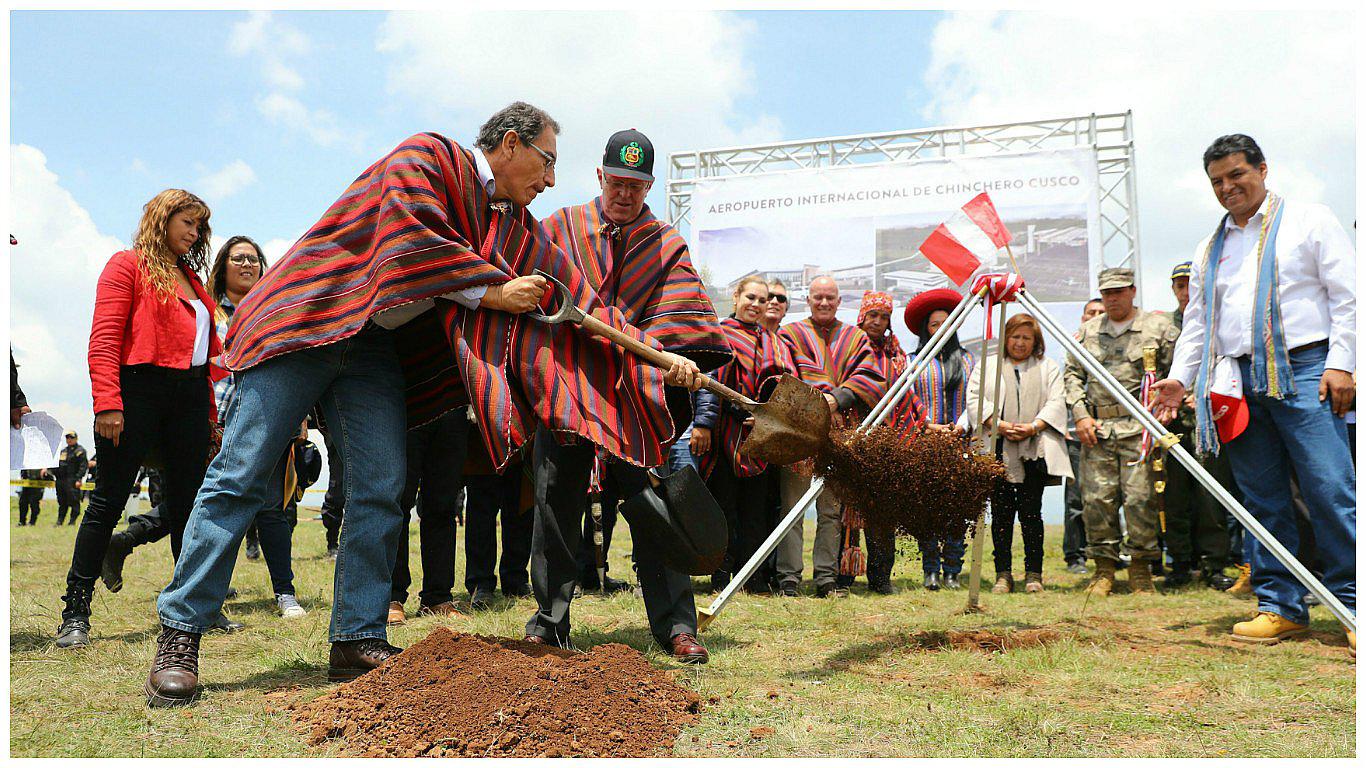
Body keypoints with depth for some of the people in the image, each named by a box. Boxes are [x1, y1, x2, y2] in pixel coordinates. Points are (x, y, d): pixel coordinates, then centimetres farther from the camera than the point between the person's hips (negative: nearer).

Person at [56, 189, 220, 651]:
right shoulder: (128, 265, 3)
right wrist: (107, 404, -17)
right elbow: (104, 340, -7)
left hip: (189, 396, 6)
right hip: (139, 390, -6)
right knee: (108, 501, -3)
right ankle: (75, 612, 4)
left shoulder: (191, 278, 22)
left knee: (188, 502, 7)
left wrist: (210, 413, 12)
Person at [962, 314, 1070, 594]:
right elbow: (973, 399, 4)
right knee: (1001, 513, -1)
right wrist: (999, 425, -10)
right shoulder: (987, 366, 16)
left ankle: (1034, 574, 6)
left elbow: (1056, 403, 4)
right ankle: (1003, 574, 4)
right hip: (997, 453, 1)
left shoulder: (1048, 368, 16)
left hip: (1034, 453, 0)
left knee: (1031, 512, -2)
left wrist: (1033, 427, -12)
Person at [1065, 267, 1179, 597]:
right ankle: (1104, 567, 10)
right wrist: (1080, 415, 4)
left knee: (1139, 497, -7)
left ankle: (1141, 567, 6)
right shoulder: (1088, 331, 16)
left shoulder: (1158, 326, 7)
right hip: (1096, 428, 3)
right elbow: (1072, 373, 16)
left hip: (1139, 427, -3)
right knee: (1097, 498, 0)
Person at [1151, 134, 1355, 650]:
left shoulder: (1310, 221, 9)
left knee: (1330, 491, -10)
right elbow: (1197, 321, 21)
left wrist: (1341, 363, -8)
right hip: (1239, 382, 4)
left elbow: (1347, 296, 2)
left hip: (1303, 371, -4)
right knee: (1262, 501, 3)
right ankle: (1280, 606, 9)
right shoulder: (1209, 250, 22)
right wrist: (1180, 378, 8)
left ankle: (1353, 605, -2)